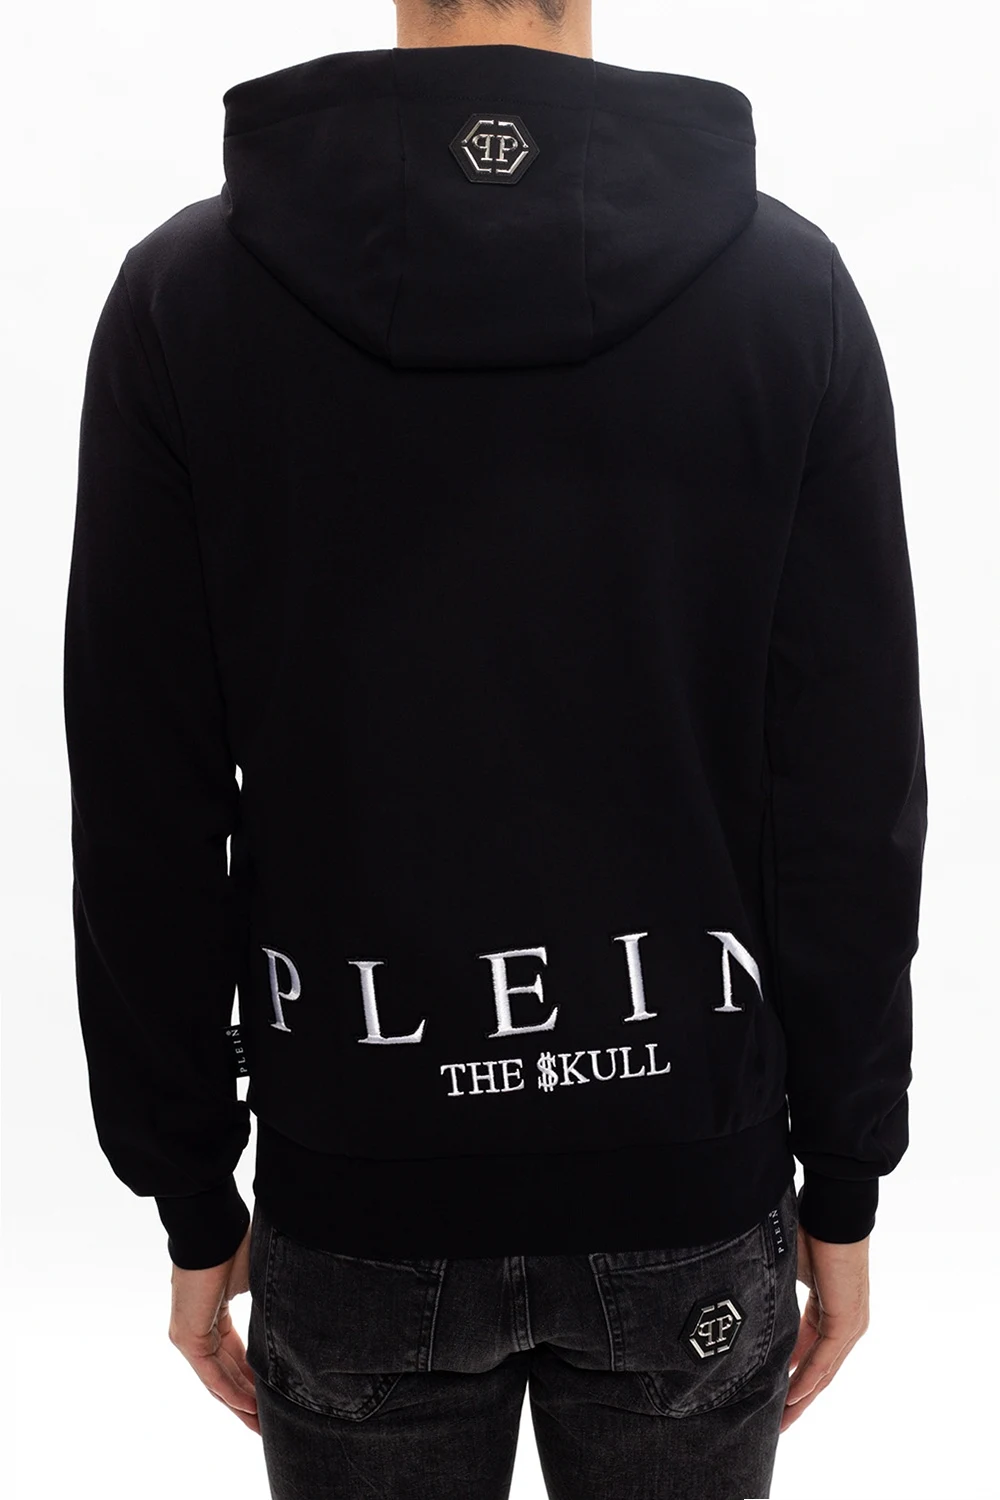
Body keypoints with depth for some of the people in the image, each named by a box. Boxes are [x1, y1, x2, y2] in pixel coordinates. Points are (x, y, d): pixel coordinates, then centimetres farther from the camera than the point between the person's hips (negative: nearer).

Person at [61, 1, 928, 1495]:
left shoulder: (185, 290, -8)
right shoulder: (786, 278, -8)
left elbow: (143, 811, -6)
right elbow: (856, 793, -7)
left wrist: (195, 1200, 5)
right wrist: (844, 1185, 5)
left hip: (359, 1202, 0)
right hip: (693, 1198, 1)